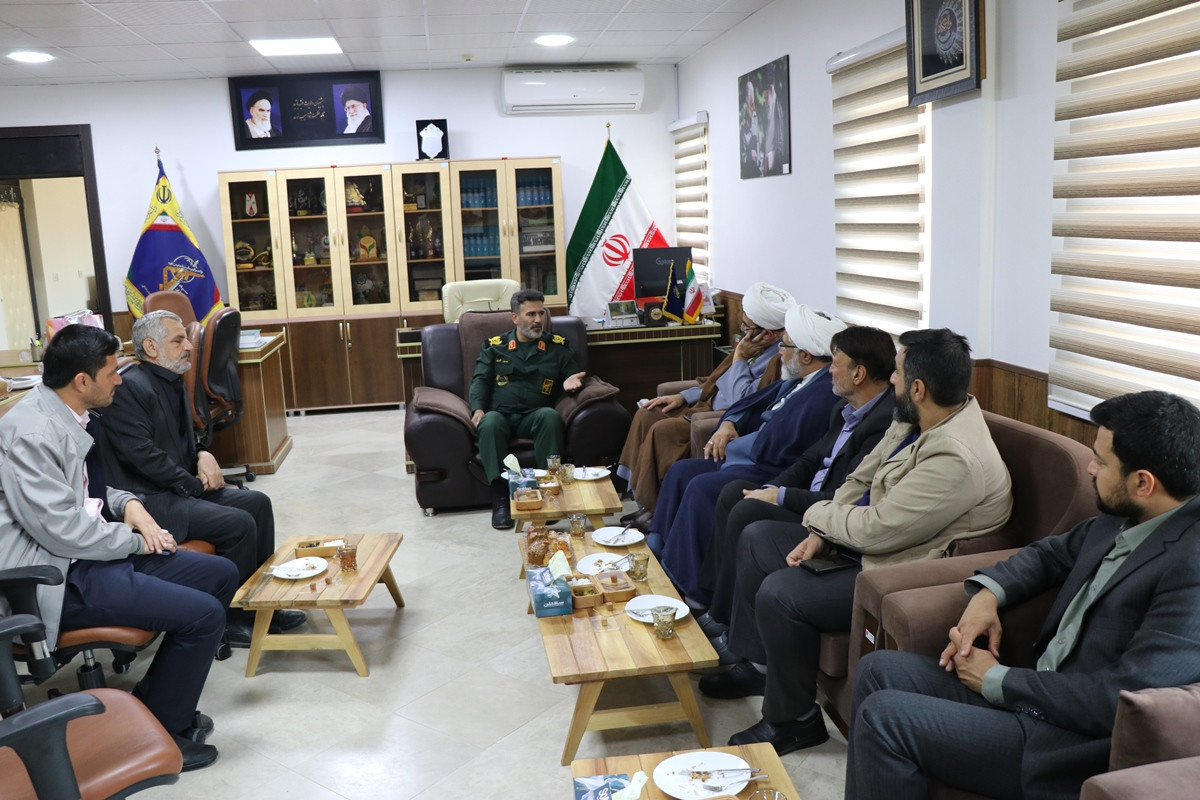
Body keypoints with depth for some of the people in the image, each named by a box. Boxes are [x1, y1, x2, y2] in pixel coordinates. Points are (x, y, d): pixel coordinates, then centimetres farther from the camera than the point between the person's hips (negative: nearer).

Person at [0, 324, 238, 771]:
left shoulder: (66, 416, 9)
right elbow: (60, 528, -24)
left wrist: (128, 504, 3)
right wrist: (135, 540, -11)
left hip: (92, 551, 10)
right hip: (59, 579, -10)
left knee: (221, 576, 7)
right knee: (203, 614, -19)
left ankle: (155, 700, 16)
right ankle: (160, 732, 2)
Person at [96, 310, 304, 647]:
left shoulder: (172, 383, 13)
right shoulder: (129, 387, -16)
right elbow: (140, 452, -22)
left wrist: (203, 456, 0)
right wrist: (194, 483, -13)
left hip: (181, 488, 10)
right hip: (149, 499, -10)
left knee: (257, 502, 3)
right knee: (239, 524, -21)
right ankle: (230, 621, -4)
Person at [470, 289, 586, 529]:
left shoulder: (558, 345, 19)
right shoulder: (494, 346, 18)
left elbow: (571, 375, 19)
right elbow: (480, 380, 10)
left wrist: (569, 382, -7)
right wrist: (477, 408, -9)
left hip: (534, 416, 0)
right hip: (501, 414, 0)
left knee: (550, 416, -35)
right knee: (490, 422, -36)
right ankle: (499, 496, -36)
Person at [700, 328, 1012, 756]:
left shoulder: (956, 459, -30)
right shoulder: (913, 420, 1)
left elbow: (874, 530, -29)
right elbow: (860, 479, 9)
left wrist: (817, 514, -10)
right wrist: (821, 535, -4)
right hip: (866, 544, 11)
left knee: (779, 593, -24)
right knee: (757, 538, 12)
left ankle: (792, 720, -1)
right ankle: (756, 663, 25)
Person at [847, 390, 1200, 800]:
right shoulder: (1124, 517, 3)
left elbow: (1119, 702, -26)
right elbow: (1052, 552, 22)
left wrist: (997, 680, -14)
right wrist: (988, 594, 2)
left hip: (1077, 741, -9)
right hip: (1037, 690, 9)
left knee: (883, 718, -16)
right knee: (878, 671, 6)